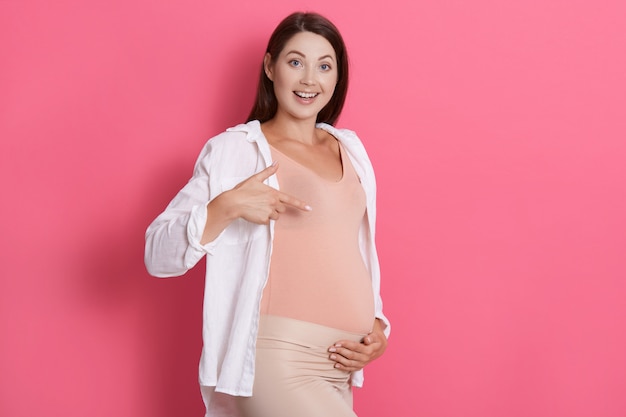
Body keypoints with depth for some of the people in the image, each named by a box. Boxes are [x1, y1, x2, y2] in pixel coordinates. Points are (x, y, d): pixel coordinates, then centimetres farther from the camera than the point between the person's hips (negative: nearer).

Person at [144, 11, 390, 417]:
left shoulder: (350, 148, 16)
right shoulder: (234, 149, -1)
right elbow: (159, 254, -6)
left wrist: (377, 325, 8)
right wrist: (227, 207, -21)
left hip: (338, 374, 6)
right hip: (276, 362, -6)